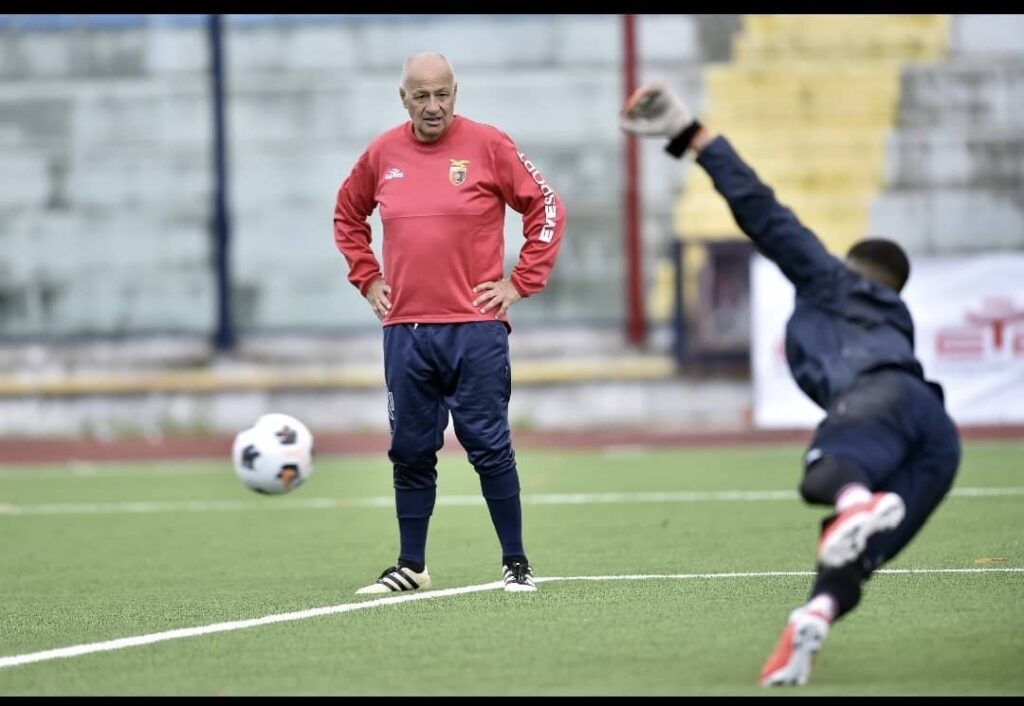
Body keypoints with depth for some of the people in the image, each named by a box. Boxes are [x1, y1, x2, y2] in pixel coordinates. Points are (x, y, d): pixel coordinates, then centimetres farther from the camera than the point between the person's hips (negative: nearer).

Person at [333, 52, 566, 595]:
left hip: (475, 327, -3)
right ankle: (411, 567, 16)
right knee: (410, 453, 7)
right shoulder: (382, 154, 7)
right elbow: (347, 216, 24)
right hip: (404, 331, 3)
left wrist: (520, 283, -3)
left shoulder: (488, 146, -4)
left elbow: (546, 209, 1)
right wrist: (367, 279, 14)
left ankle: (515, 564, 5)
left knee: (489, 447, -3)